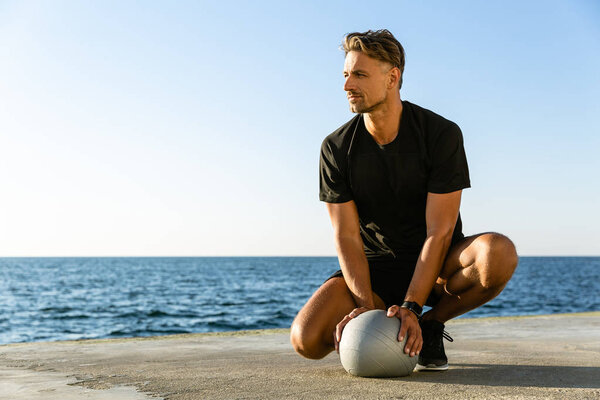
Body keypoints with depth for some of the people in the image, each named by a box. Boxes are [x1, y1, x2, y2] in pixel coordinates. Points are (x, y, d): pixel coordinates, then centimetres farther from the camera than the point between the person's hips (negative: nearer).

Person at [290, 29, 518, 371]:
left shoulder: (443, 134, -16)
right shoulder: (336, 148, -8)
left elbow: (439, 232, -20)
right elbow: (347, 235, -11)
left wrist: (410, 307, -30)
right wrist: (367, 306, -26)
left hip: (437, 264, -1)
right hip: (375, 267, 1)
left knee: (499, 253, -35)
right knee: (306, 339, -23)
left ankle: (432, 324, -6)